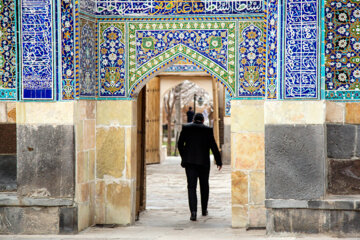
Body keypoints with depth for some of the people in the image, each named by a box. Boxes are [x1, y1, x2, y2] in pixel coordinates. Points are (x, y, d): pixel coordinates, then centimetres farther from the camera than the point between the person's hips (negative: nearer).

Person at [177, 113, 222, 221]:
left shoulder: (186, 128, 2)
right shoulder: (207, 130, -1)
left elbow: (180, 144, 4)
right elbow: (213, 146, -3)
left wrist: (184, 157, 18)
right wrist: (219, 161, 4)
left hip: (190, 161, 0)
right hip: (204, 162, 0)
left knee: (191, 186, -3)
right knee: (204, 186, 18)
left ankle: (193, 211, -19)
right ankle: (204, 210, 28)